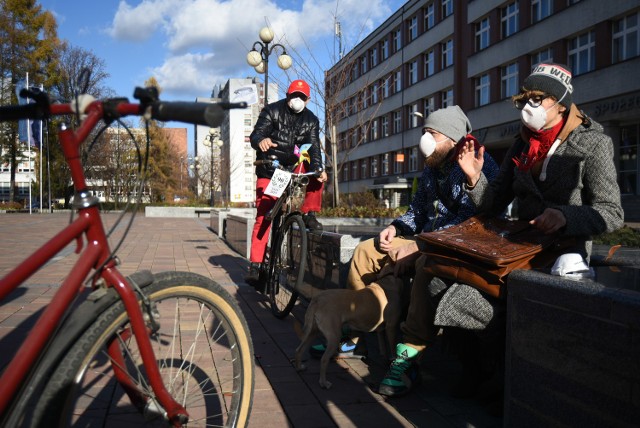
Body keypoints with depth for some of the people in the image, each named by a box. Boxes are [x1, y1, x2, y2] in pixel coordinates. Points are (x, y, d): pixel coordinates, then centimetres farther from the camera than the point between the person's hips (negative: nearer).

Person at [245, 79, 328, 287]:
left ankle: (309, 214, -9)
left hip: (293, 166, 3)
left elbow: (313, 147, -10)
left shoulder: (311, 120, 1)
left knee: (317, 172, -26)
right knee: (263, 218, -10)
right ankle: (255, 265, -6)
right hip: (269, 170, -3)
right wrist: (260, 141, -46)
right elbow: (256, 133, -20)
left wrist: (318, 168, -31)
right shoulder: (272, 111, -7)